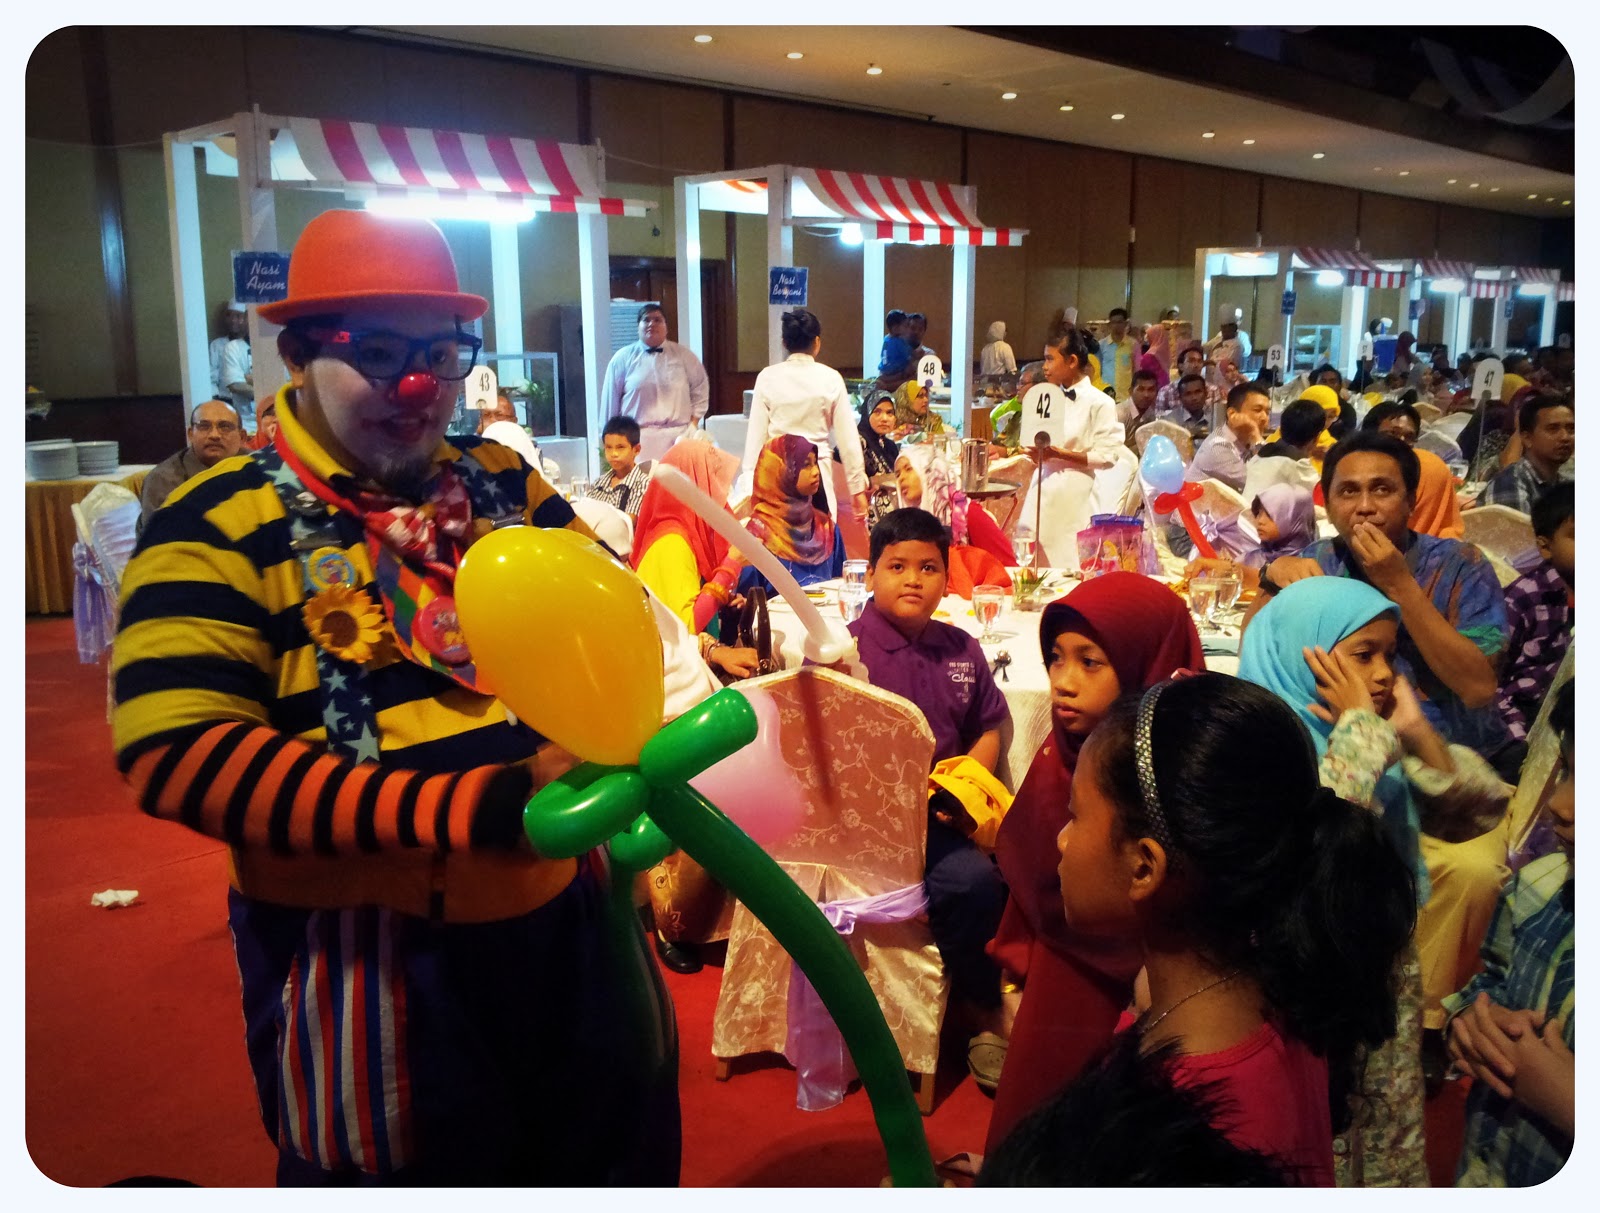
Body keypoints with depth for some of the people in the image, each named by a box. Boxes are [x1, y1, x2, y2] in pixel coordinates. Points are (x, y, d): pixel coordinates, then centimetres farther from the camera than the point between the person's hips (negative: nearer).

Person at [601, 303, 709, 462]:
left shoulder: (684, 355, 10)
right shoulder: (622, 358, 6)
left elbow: (700, 389, 16)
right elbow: (611, 399, 9)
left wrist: (693, 423, 8)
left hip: (678, 435, 1)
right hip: (638, 437, -1)